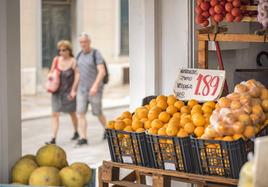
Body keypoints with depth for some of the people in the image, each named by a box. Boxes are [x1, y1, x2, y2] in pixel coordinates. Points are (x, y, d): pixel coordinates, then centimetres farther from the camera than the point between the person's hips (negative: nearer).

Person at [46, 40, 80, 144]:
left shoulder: (73, 61, -11)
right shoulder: (56, 60, 2)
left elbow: (77, 75, -12)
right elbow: (51, 72, 13)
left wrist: (73, 90, -16)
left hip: (69, 92, -3)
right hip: (58, 92, 3)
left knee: (72, 113, 16)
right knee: (55, 114, -8)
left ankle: (76, 132, 40)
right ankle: (53, 139, -11)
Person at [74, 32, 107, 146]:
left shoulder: (96, 54, -11)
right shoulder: (80, 55, 9)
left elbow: (102, 72, -21)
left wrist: (95, 86, -33)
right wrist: (76, 89, 17)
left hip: (95, 89, -5)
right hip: (82, 89, 5)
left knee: (98, 113, 7)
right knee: (80, 113, -9)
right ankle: (83, 138, -11)